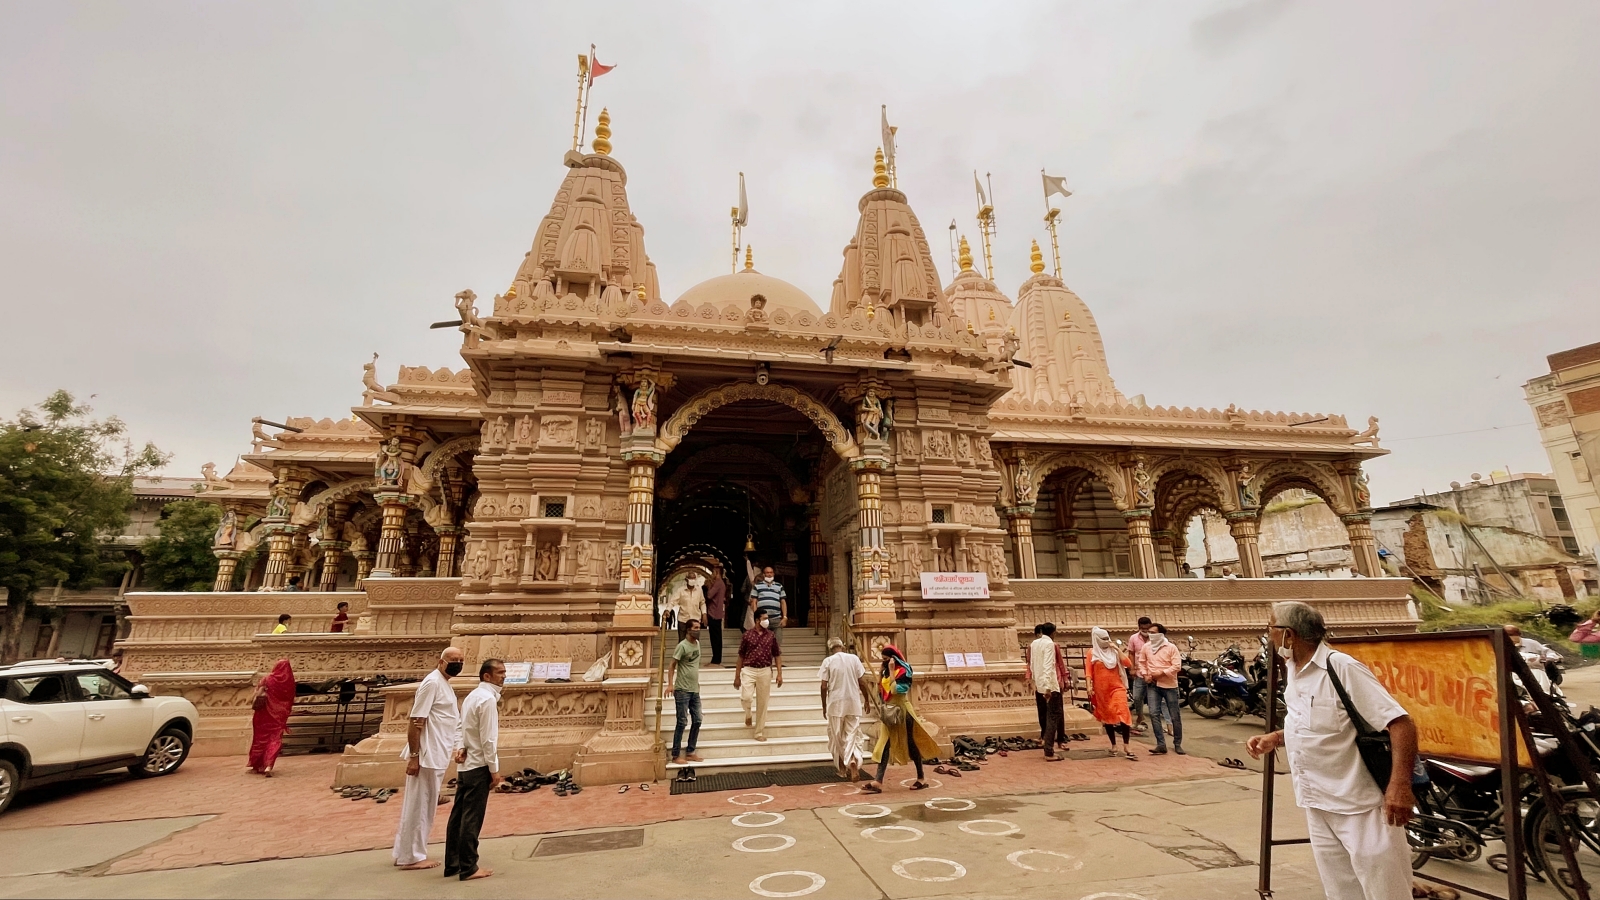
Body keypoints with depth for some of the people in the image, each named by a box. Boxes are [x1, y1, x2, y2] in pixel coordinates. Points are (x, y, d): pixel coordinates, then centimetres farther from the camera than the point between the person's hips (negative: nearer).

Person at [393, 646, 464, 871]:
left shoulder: (445, 685, 13)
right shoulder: (432, 683, -17)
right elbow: (415, 722, -20)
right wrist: (413, 756, -22)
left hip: (437, 756, 10)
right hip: (427, 756, -10)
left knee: (425, 806, 17)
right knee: (419, 805, 1)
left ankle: (406, 853, 27)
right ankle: (411, 856, 12)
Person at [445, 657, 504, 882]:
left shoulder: (472, 696, 12)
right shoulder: (488, 699, -19)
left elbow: (459, 727, 13)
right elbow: (488, 739, -20)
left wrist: (460, 747, -3)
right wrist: (494, 769, -15)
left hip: (465, 765, 9)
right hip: (478, 766, -9)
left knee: (458, 815, 15)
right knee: (472, 818, 0)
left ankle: (452, 864, 24)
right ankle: (468, 868, 8)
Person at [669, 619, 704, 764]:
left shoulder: (697, 643, 8)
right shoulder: (682, 646, -14)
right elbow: (672, 666, -14)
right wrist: (670, 684, -23)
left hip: (695, 690, 7)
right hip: (682, 690, -7)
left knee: (697, 721, 9)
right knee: (682, 722, -3)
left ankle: (690, 753, 20)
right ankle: (676, 755, 7)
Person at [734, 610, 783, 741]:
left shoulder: (771, 635, 4)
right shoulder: (747, 635, 0)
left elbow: (777, 655, 8)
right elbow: (741, 656, 4)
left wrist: (779, 673, 0)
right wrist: (737, 676, 4)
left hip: (765, 671, 2)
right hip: (749, 670, -1)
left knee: (762, 703, 5)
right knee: (746, 697, -18)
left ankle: (760, 732, 19)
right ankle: (748, 714, 17)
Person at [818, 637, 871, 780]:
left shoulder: (828, 661, -5)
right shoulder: (854, 658, -1)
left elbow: (824, 686, -5)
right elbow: (861, 682, 1)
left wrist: (824, 706, 6)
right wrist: (867, 700, 14)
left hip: (835, 704, -1)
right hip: (853, 703, 1)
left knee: (837, 737, 15)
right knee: (853, 735, 6)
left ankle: (842, 768, 26)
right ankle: (853, 761, -18)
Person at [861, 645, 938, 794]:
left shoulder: (903, 670, -13)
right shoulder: (886, 672, 10)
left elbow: (895, 690, -26)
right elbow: (881, 693, 12)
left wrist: (891, 671, -22)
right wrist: (880, 675, 2)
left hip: (901, 711, -7)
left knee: (910, 744, 4)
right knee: (885, 745, 1)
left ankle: (921, 779, 19)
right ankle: (878, 782, -3)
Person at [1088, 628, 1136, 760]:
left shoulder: (1114, 651, 7)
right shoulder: (1092, 652, 2)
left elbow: (1126, 663, -7)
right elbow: (1089, 671, -1)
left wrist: (1118, 649, -8)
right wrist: (1089, 686, -10)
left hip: (1117, 687, 0)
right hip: (1101, 690, 0)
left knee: (1123, 714, -13)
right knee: (1107, 717, 9)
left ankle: (1126, 746, -6)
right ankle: (1113, 745, 22)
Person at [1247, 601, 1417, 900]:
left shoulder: (1342, 668, -18)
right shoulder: (1294, 672, 9)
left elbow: (1400, 723, -23)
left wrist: (1400, 782, -33)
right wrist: (1274, 739, 6)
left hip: (1360, 806, -8)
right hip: (1317, 805, 8)